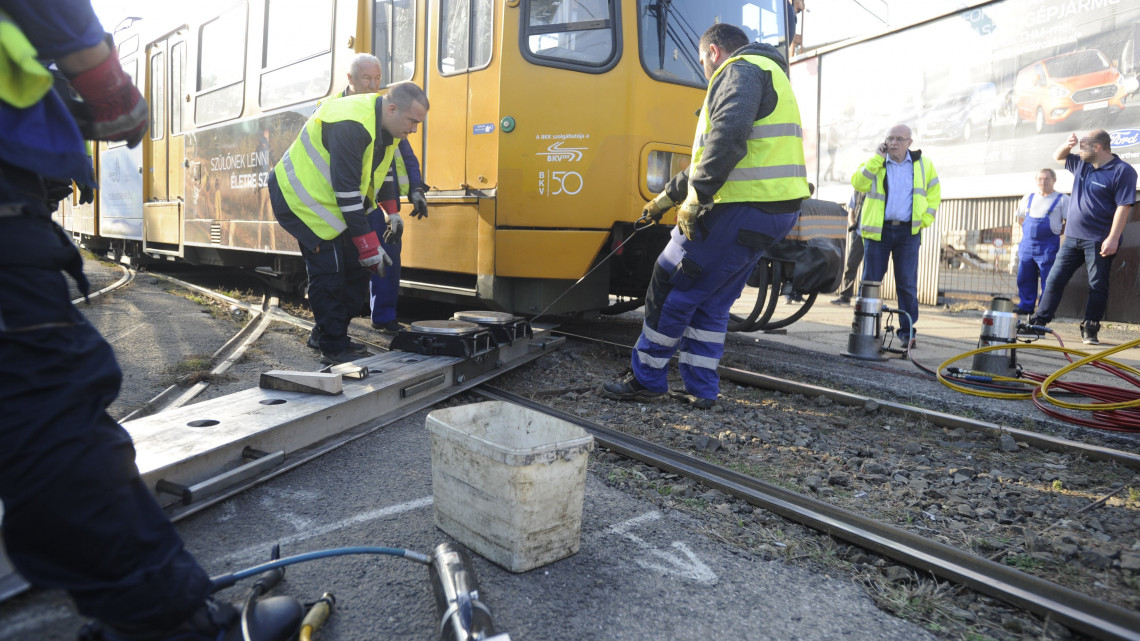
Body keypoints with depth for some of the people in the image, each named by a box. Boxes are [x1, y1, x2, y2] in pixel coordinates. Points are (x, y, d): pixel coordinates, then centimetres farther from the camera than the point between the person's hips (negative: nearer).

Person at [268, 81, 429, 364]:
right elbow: (346, 189, -32)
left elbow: (383, 171, 13)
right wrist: (368, 244, -30)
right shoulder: (351, 126, -31)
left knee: (356, 268, 7)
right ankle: (334, 348, 1)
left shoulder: (386, 125, -1)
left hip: (329, 201, 9)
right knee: (328, 273, -11)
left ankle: (326, 334, 21)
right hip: (302, 199, -9)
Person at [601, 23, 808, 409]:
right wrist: (668, 196, 33)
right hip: (773, 214, 10)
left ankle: (646, 379, 11)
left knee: (671, 289, 1)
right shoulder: (767, 74, 29)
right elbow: (709, 156, 31)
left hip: (740, 210, -10)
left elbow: (728, 136, -26)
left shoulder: (741, 70, -5)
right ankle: (700, 389, 19)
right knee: (711, 304, 16)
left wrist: (695, 196, -20)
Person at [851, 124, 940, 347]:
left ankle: (907, 331, 7)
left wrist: (923, 221, 4)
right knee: (870, 281, 2)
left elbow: (934, 194, 16)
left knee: (907, 285, 0)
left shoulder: (923, 164, 8)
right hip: (877, 230, -1)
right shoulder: (874, 163, 4)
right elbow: (858, 184, -14)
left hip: (908, 231, 1)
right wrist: (877, 158, -15)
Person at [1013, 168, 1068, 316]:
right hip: (1026, 243, 4)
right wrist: (1030, 230, 12)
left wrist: (1056, 231, -1)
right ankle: (1026, 306, 16)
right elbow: (1020, 218, 22)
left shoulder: (1062, 199, 1)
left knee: (1048, 279, -3)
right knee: (1024, 278, 6)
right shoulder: (1029, 197, 13)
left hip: (1048, 245, -4)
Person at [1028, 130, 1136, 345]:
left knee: (1097, 286, 1)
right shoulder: (1081, 164, 11)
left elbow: (1124, 206, -16)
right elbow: (1058, 157, 28)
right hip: (1073, 237, 7)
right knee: (1054, 280, 5)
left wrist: (1113, 238, -22)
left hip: (1099, 241, -7)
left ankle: (1090, 331, 7)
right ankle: (1039, 322, 9)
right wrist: (1067, 145, 4)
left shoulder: (1122, 171, -10)